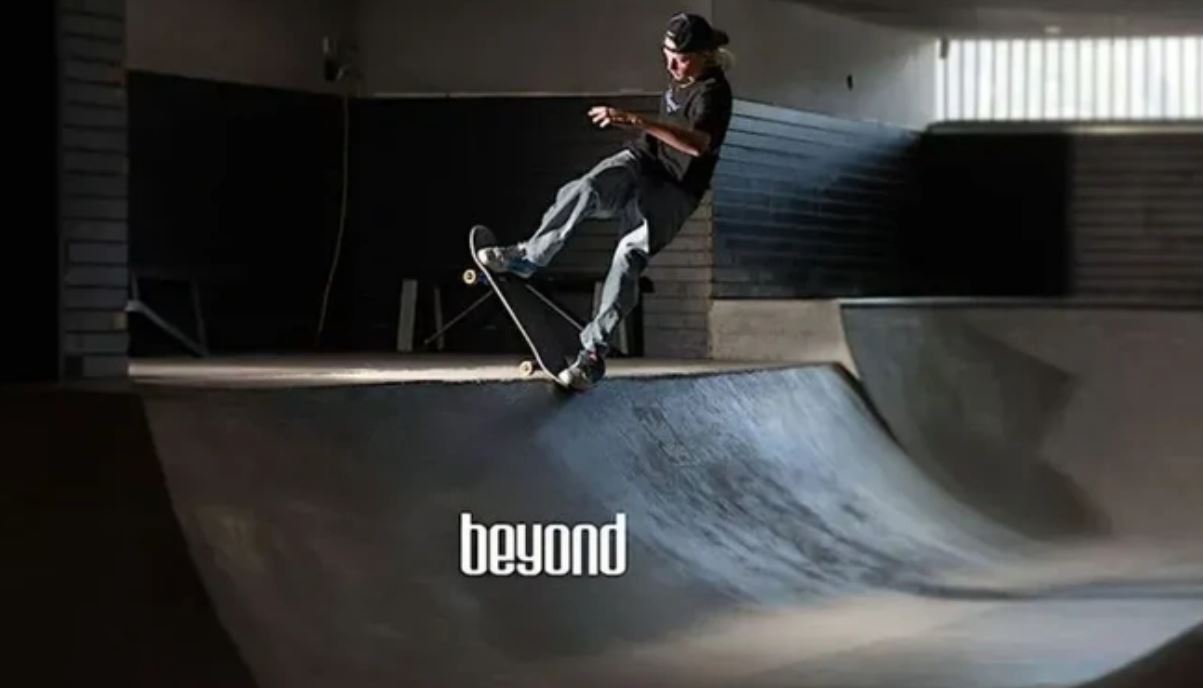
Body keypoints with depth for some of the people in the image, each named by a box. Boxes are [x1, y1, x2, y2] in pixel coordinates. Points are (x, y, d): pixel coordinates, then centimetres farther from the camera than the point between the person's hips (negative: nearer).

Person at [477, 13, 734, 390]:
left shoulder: (712, 92, -23)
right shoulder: (681, 76, 3)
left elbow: (698, 143, -44)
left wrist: (636, 121, -50)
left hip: (674, 190, -6)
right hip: (641, 161, 6)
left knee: (630, 253, -22)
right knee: (586, 189, -26)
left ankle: (594, 352, -23)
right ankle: (529, 255, -19)